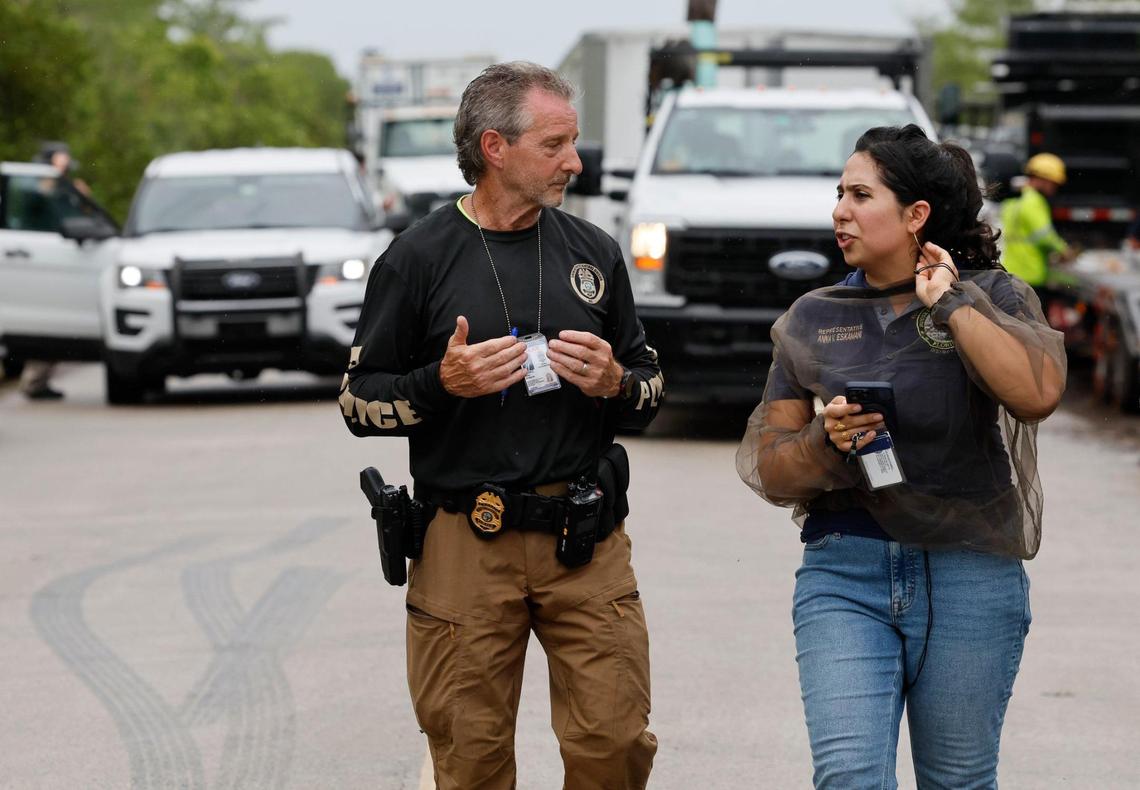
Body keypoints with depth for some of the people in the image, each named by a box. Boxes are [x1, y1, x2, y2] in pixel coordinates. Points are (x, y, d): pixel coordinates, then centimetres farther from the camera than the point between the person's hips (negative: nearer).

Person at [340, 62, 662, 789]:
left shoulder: (593, 253, 10)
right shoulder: (419, 258, 0)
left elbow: (652, 389, 17)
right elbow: (360, 402, 3)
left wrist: (616, 383, -5)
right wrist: (441, 384, -15)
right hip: (466, 543, -2)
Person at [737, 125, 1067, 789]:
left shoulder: (993, 298, 1)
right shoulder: (815, 320, 10)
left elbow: (1038, 392, -21)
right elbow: (766, 465, 11)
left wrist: (949, 301, -13)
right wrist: (825, 443, -11)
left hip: (969, 579, -2)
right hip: (844, 574, 2)